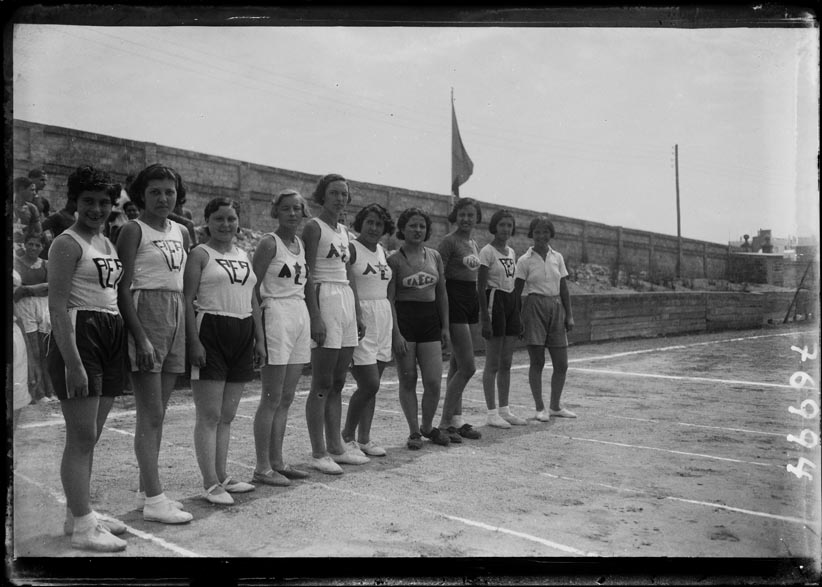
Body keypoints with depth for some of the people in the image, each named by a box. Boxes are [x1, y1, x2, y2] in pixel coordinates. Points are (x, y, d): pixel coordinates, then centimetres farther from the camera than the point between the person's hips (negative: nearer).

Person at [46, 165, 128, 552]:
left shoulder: (108, 243, 17)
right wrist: (73, 363, -22)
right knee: (82, 437, -4)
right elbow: (58, 306, -15)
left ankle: (79, 513, 25)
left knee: (90, 436, 14)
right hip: (79, 336, -8)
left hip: (111, 337, 8)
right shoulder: (68, 243, -8)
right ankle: (82, 527, 3)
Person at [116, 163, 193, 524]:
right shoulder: (134, 230, -5)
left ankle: (146, 489, 21)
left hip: (177, 318, 7)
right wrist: (141, 337, -19)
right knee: (151, 414, -5)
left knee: (157, 412, 11)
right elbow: (123, 288, -11)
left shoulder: (182, 233, 15)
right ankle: (154, 500, 0)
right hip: (146, 315, -7)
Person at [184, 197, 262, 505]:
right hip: (211, 332, -6)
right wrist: (194, 341, -18)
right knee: (209, 415, -3)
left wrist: (259, 338, 13)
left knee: (227, 415, 12)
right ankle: (211, 484, 2)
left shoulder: (244, 256, 16)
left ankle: (222, 476, 20)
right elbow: (188, 300, -9)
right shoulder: (200, 254, -3)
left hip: (242, 335, 6)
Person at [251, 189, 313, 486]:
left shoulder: (301, 243, 14)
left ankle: (277, 461, 20)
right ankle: (263, 468, 4)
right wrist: (261, 321, -15)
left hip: (301, 316, 7)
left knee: (286, 398, 11)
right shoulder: (269, 242, -7)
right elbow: (253, 287, -10)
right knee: (272, 398, -4)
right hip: (277, 316, -7)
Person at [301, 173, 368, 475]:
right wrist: (315, 316, -19)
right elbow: (308, 276, -13)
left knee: (337, 383, 11)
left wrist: (358, 313, 16)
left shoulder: (343, 231, 18)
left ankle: (336, 447, 19)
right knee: (322, 385, -4)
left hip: (346, 303, 8)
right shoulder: (313, 227, -5)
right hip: (324, 301, -8)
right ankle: (318, 453, 3)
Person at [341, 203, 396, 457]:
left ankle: (364, 438, 18)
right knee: (369, 384, -8)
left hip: (383, 319, 7)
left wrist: (395, 328, 18)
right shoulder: (351, 249, -8)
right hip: (360, 320, -7)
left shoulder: (382, 252, 15)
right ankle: (347, 436, 9)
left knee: (372, 385, 10)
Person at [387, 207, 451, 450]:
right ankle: (414, 432, 17)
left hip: (430, 320, 4)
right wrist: (396, 333, -14)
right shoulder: (394, 260, -4)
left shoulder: (435, 256, 10)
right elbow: (389, 299, -7)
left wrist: (445, 326, 10)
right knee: (408, 381, 3)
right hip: (404, 320, -3)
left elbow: (442, 294, 15)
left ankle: (428, 427, 22)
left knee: (434, 382, 0)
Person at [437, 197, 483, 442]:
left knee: (456, 365, 12)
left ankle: (456, 419, 18)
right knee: (468, 367, -10)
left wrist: (480, 310, 21)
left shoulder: (474, 244, 16)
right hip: (454, 301, -8)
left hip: (470, 301, 8)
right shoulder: (449, 241, -10)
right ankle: (445, 422, -2)